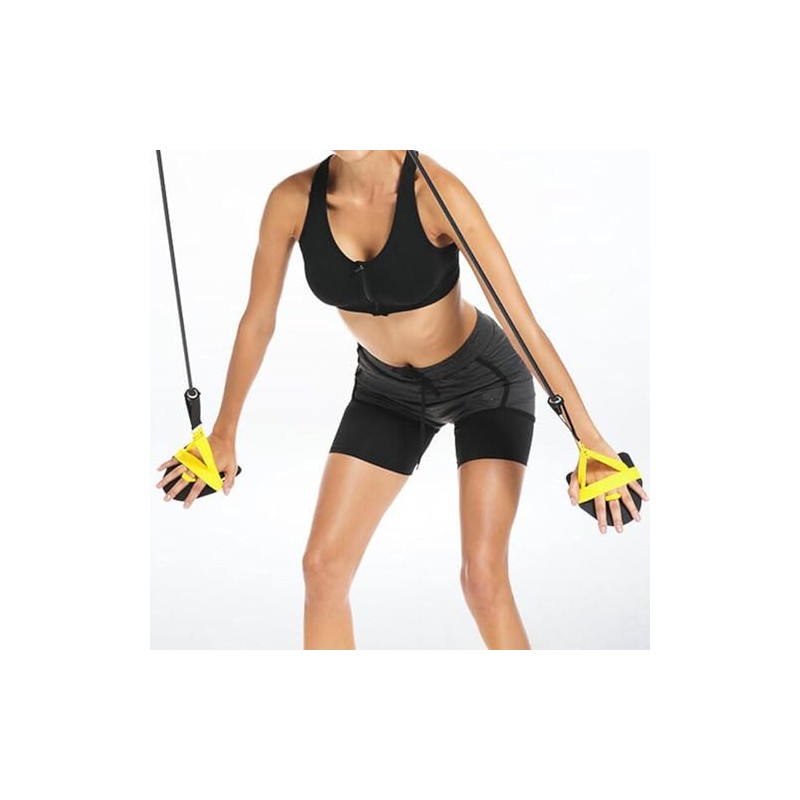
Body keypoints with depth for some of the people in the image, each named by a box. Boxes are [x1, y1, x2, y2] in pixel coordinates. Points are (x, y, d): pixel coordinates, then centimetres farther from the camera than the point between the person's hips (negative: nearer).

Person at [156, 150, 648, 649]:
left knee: (483, 575, -13)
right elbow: (258, 322, -4)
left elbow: (522, 318, -30)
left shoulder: (435, 192, -29)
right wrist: (224, 433, 4)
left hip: (485, 379, -4)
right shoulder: (293, 201, -18)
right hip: (388, 389, 4)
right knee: (323, 565, -2)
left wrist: (591, 441, -32)